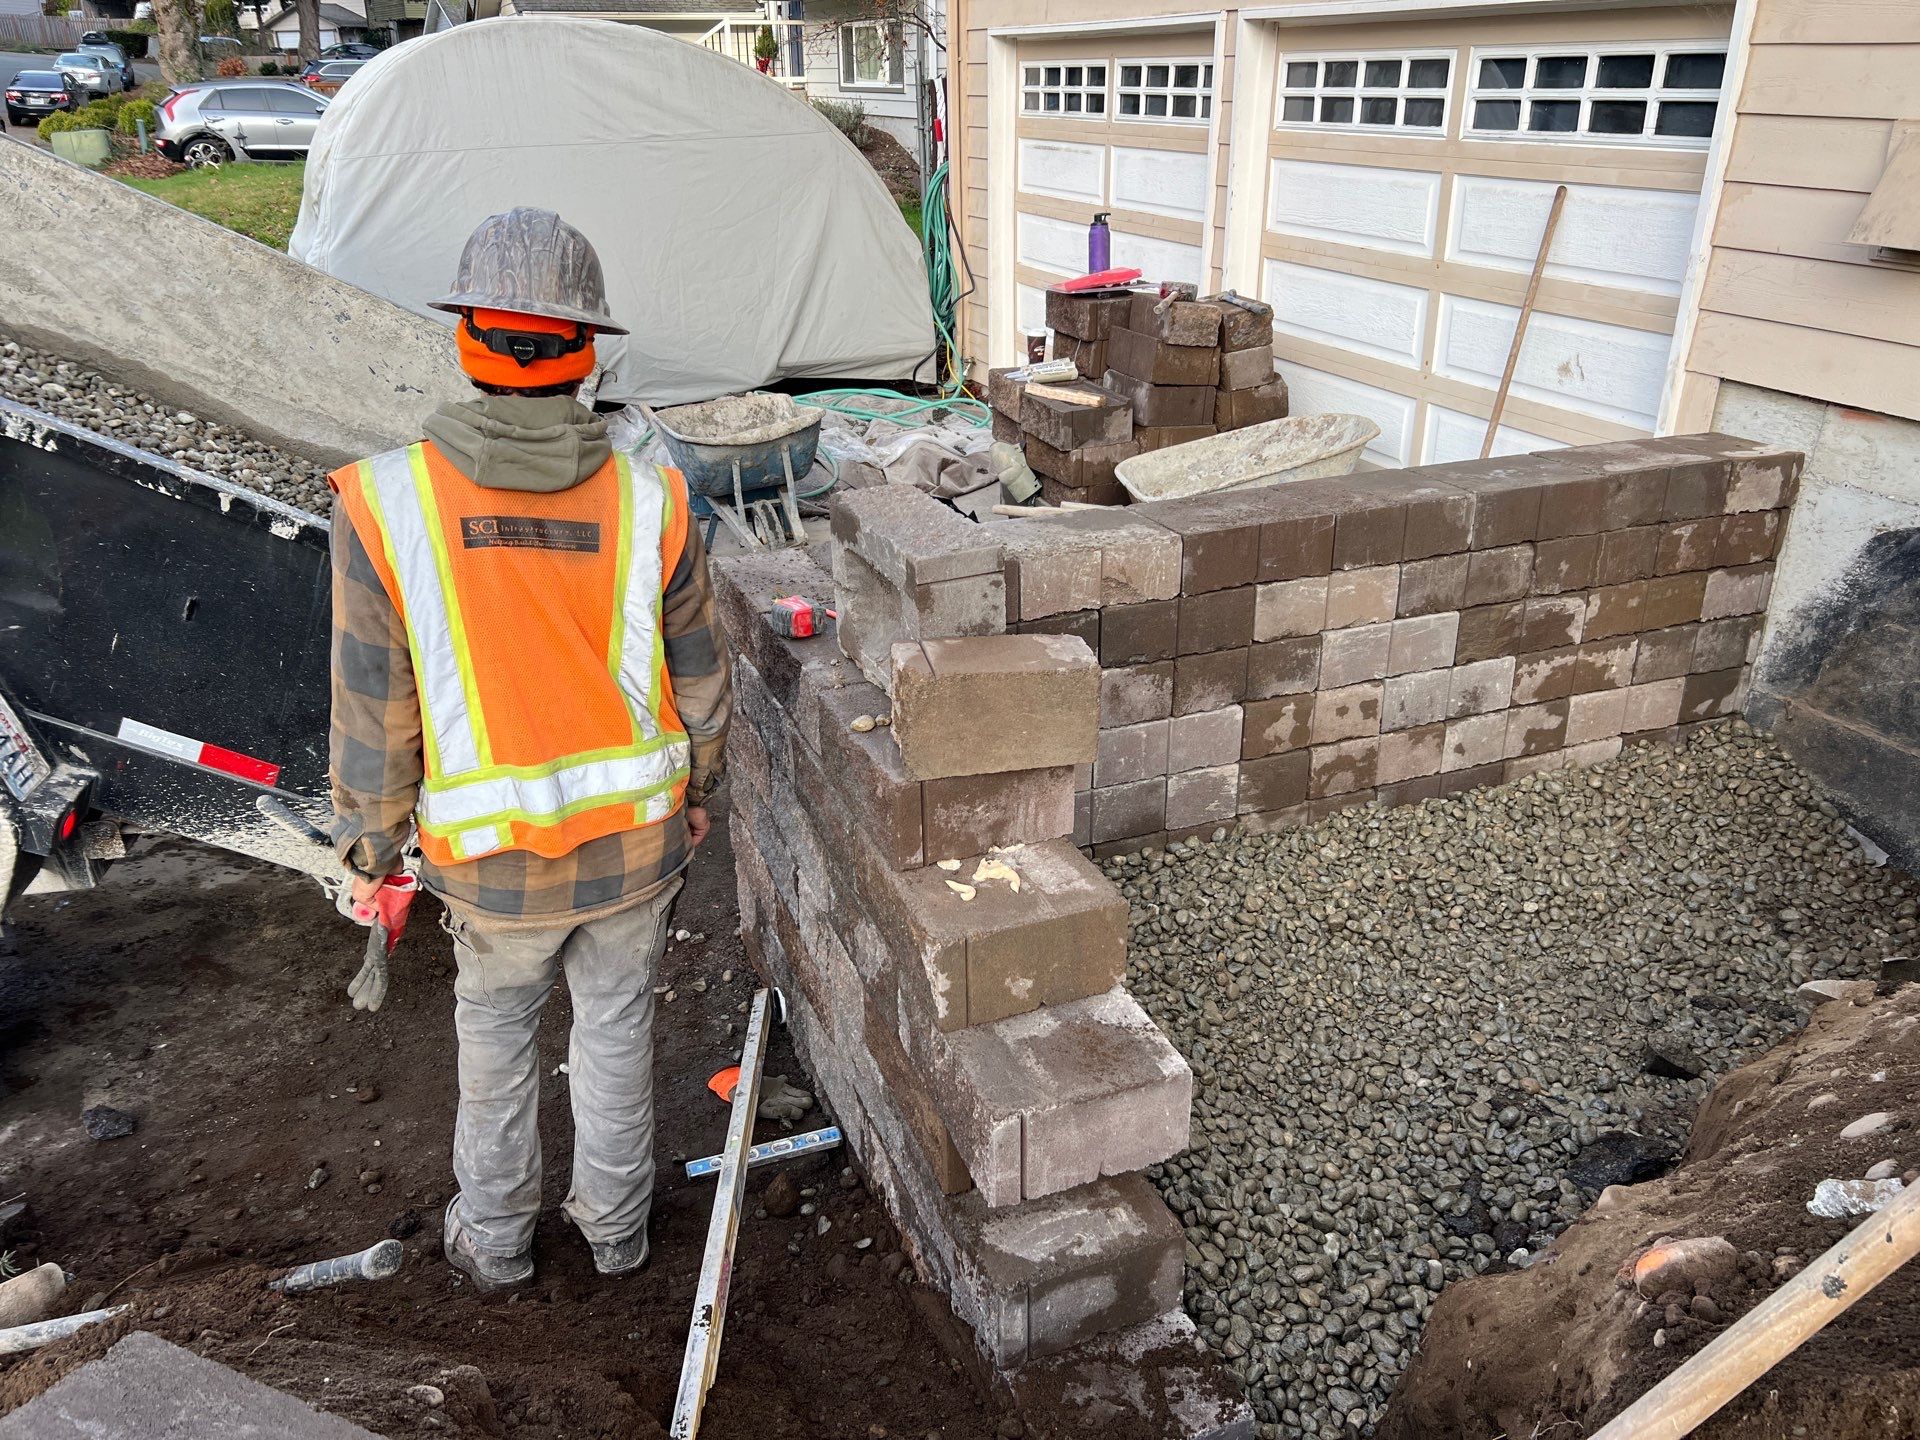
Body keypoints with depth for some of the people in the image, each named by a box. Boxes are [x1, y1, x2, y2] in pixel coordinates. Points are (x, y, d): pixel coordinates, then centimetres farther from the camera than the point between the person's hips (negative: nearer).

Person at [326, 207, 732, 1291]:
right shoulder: (648, 503, -16)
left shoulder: (387, 505, -20)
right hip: (637, 841, 1)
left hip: (494, 863, 0)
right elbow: (700, 680, -4)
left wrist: (373, 851, 3)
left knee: (496, 1034, 23)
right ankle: (616, 1225, 41)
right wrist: (699, 790, 14)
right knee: (617, 1028, 21)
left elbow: (374, 714, -12)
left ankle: (496, 1236, 42)